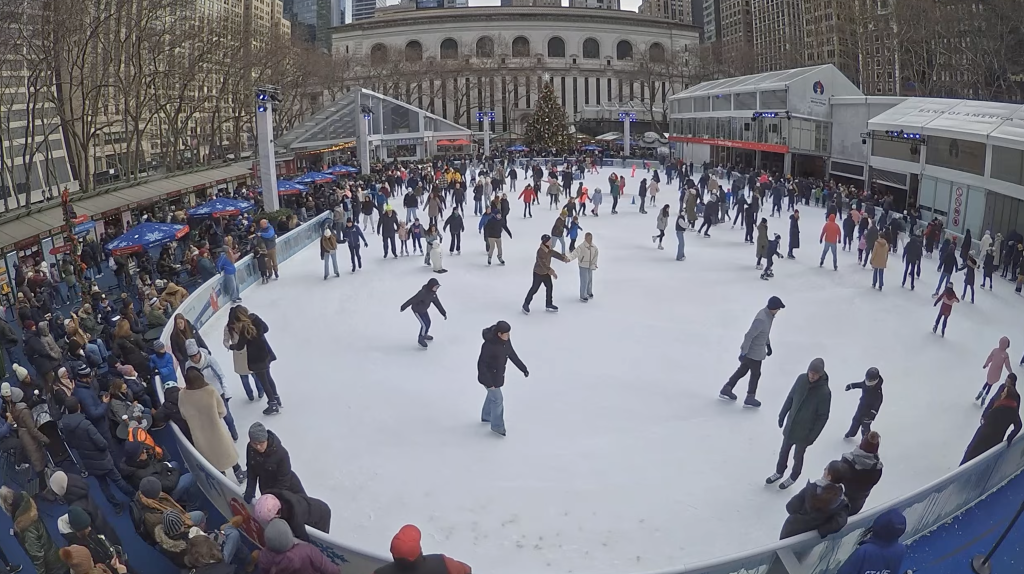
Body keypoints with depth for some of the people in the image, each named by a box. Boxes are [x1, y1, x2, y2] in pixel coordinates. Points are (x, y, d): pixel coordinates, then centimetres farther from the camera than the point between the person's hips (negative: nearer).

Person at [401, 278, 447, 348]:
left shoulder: (433, 292, -10)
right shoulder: (423, 293, -38)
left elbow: (437, 303, -3)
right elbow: (412, 300, -32)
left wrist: (444, 313, -1)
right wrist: (404, 307, -25)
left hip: (424, 309, 8)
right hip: (417, 310, -8)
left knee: (428, 322, 21)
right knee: (425, 325, -4)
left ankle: (425, 335, 48)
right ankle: (421, 339, 18)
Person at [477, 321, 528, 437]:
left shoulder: (505, 341, -11)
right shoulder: (489, 345, -35)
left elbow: (512, 355, 5)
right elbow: (481, 364, -28)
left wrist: (523, 368, 8)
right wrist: (488, 382, -28)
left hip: (498, 375, 8)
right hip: (489, 376, -8)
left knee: (492, 395, 28)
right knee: (498, 400, 4)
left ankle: (486, 417, 53)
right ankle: (497, 426, 26)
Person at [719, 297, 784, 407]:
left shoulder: (769, 314, -1)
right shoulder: (761, 319, -31)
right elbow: (749, 336, -29)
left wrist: (768, 345, 25)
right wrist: (743, 353, -26)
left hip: (757, 350, 9)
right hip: (753, 352, -9)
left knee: (742, 370, 20)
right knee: (756, 374, 9)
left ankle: (726, 390, 32)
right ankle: (750, 398, 24)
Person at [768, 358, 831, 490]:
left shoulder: (824, 392, -25)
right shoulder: (801, 379, -12)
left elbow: (823, 417, -17)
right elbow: (790, 397, 3)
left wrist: (813, 435, -13)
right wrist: (782, 415, 8)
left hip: (805, 430, -4)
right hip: (790, 425, 4)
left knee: (798, 456, 16)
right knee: (784, 451, 21)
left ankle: (793, 478, 39)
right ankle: (779, 472, 44)